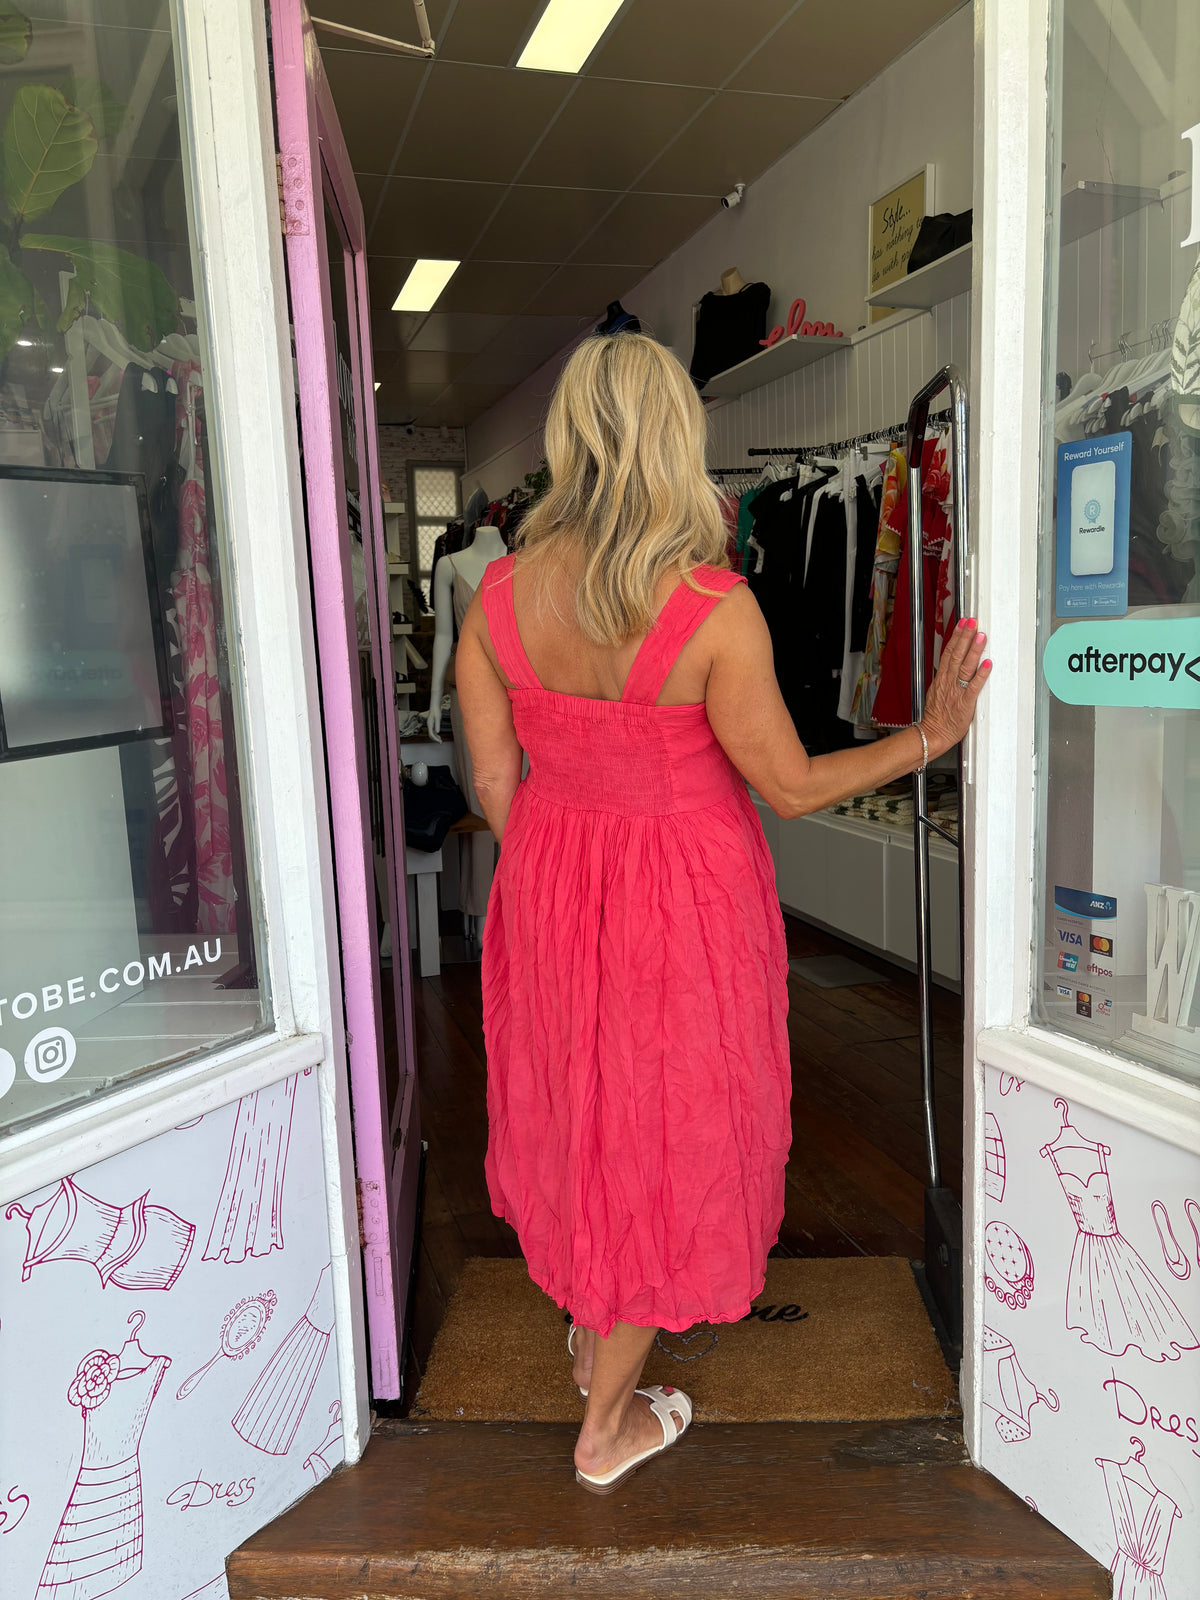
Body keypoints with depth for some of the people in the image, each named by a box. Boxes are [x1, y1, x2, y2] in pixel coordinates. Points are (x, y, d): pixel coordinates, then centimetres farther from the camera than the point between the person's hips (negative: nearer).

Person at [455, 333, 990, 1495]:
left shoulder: (499, 594, -10)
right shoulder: (715, 610, -24)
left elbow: (493, 782, -3)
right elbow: (789, 788, -14)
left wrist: (547, 874, 14)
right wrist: (928, 739, -2)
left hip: (549, 884, 5)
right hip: (683, 893, -4)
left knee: (579, 1102, 26)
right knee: (663, 1133, 15)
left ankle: (588, 1329, 51)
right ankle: (609, 1425, 34)